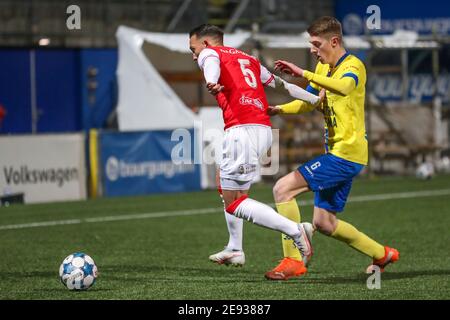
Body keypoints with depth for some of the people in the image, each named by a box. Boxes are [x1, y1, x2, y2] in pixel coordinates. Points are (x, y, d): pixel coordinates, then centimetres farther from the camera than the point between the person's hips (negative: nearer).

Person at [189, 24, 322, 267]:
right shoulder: (248, 60, 28)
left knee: (234, 204, -5)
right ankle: (235, 250, 29)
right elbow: (283, 85, 27)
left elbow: (212, 64, -17)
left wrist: (211, 83, -39)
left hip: (242, 129, -8)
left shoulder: (209, 53, 8)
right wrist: (318, 100, 31)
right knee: (226, 185, 28)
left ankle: (295, 231, -17)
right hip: (264, 130, 8)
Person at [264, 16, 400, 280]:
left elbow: (343, 87, -37)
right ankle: (382, 254, 29)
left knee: (282, 188, -17)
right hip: (336, 153, 10)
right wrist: (278, 109, 7)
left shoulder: (353, 66, -13)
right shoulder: (323, 68, 15)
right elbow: (309, 101, 25)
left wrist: (303, 73, -42)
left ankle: (293, 260, -14)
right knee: (324, 223, 15)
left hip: (346, 153, -10)